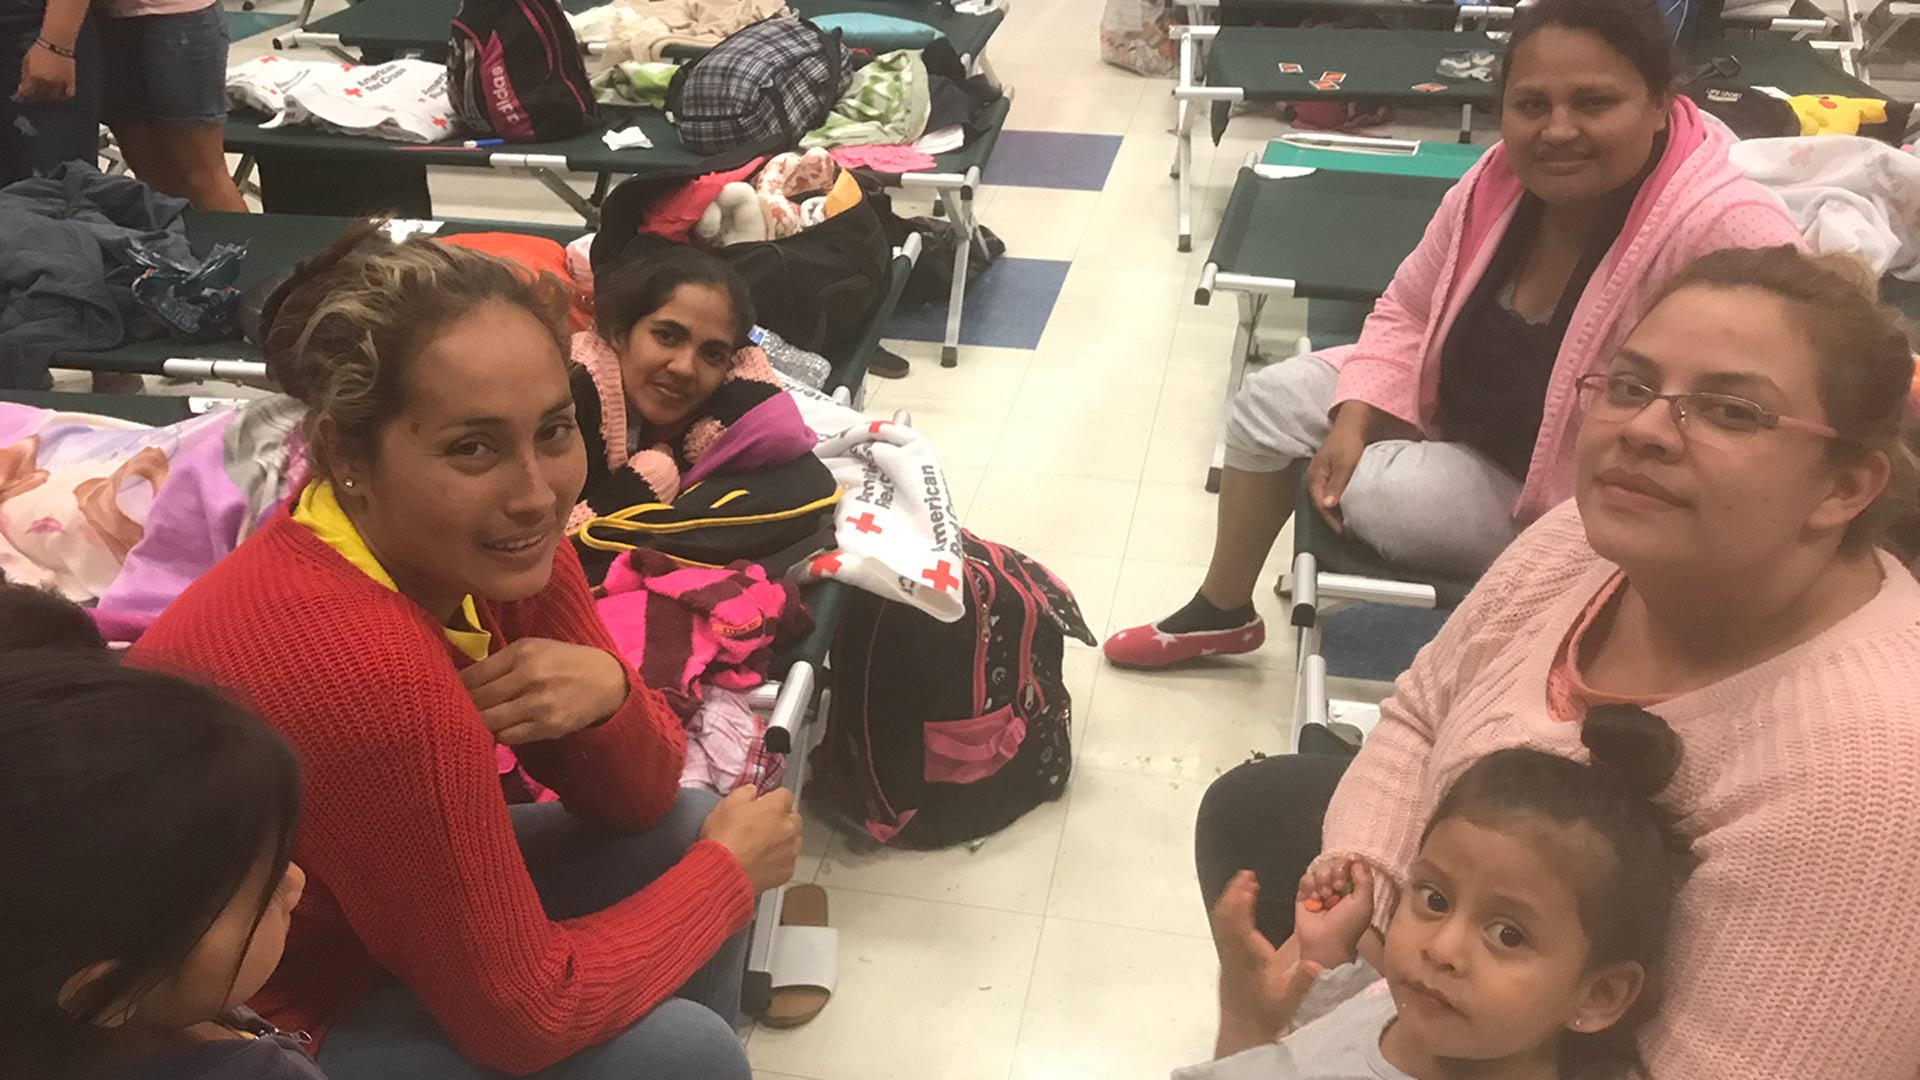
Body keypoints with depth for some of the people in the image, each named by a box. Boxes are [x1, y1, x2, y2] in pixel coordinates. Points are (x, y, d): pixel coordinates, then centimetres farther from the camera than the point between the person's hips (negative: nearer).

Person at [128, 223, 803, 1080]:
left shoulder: (489, 547, -12)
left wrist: (607, 692, -25)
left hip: (373, 914, 7)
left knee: (685, 829, 4)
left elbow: (638, 804, -4)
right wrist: (731, 867, -13)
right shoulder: (364, 672, -35)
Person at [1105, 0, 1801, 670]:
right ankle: (1221, 613, 22)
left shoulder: (1730, 236, -33)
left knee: (1376, 492, -24)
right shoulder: (1500, 180, -12)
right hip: (1459, 421, 7)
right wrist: (1353, 424, -12)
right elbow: (1408, 313, 3)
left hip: (1571, 510, -7)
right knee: (1274, 399, 7)